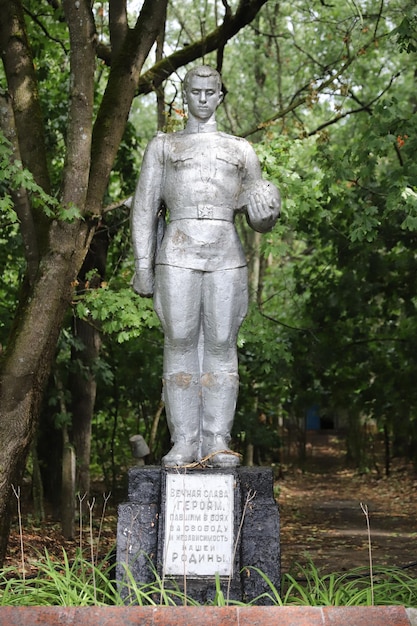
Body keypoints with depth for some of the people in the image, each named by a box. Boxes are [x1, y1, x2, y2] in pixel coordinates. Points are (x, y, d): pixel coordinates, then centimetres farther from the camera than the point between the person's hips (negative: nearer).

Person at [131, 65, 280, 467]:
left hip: (226, 256, 1)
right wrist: (143, 264, 0)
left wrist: (266, 213, -8)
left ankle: (217, 442, 0)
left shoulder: (241, 150, 17)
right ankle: (184, 442, -1)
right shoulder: (162, 146, 15)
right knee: (180, 344, -4)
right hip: (178, 254, -1)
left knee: (221, 345, -2)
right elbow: (144, 208, 10)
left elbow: (260, 222, 17)